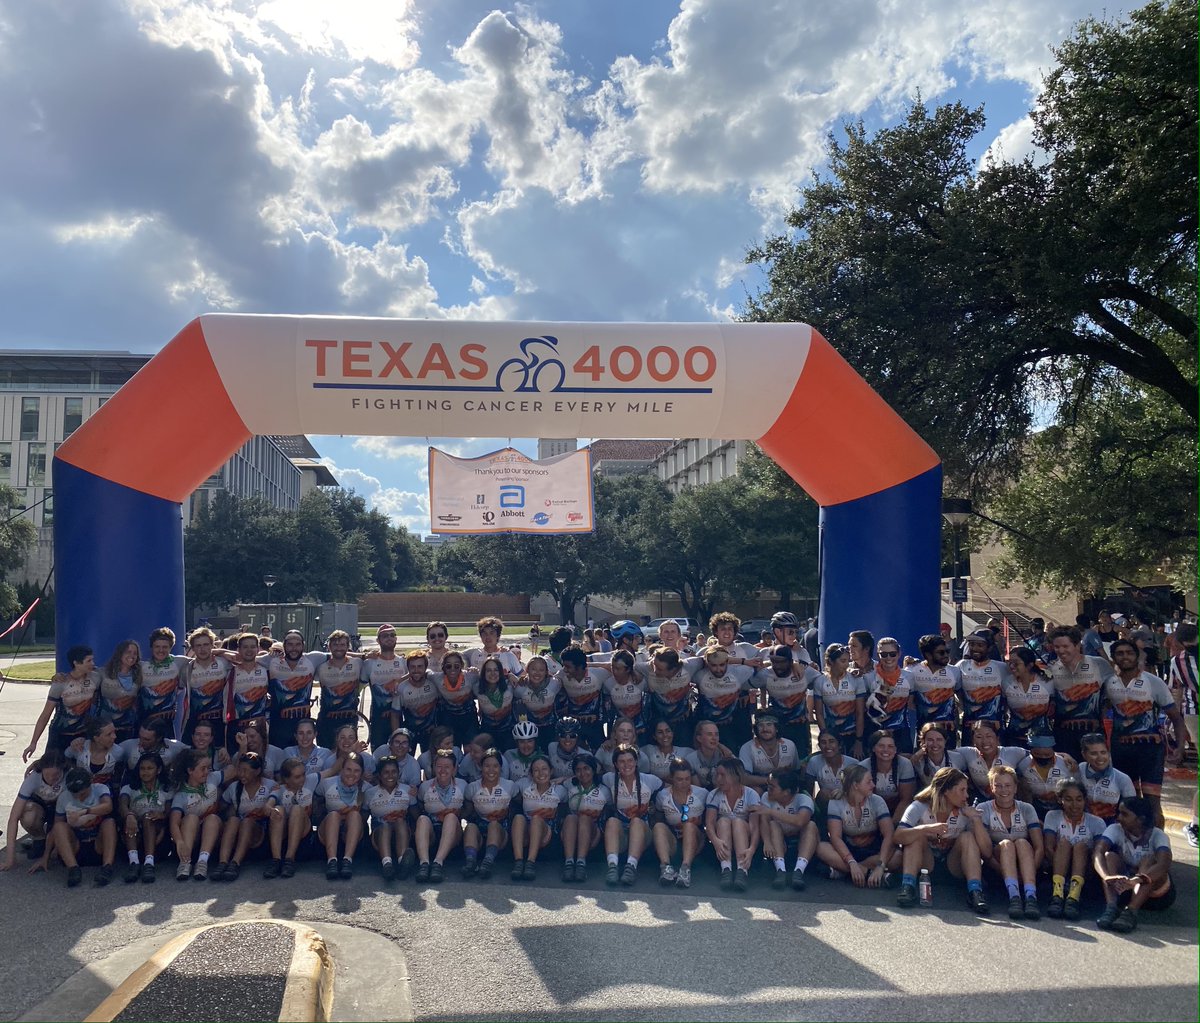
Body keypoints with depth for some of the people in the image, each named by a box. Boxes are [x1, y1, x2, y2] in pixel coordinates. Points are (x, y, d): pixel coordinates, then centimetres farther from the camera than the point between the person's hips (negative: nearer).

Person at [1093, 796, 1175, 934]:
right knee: (1109, 856, -23)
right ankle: (1111, 907, -41)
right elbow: (1097, 852, -27)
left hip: (1154, 892, -2)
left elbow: (1164, 864, -35)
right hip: (1122, 888, 2)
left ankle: (1131, 911, -43)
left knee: (1149, 860, -29)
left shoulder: (1157, 836, -15)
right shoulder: (1115, 830, -10)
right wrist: (1108, 877, -49)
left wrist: (1135, 880, -52)